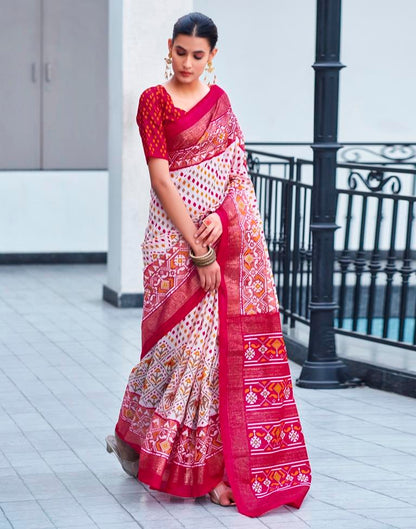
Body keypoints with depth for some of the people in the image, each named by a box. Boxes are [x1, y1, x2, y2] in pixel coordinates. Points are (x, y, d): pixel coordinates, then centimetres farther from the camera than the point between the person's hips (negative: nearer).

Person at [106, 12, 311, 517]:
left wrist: (219, 216, -12)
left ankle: (215, 465, 7)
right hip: (176, 237, -5)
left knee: (226, 341, 0)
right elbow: (161, 179, -11)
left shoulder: (219, 100, 14)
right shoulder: (154, 100, -3)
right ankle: (132, 435, 16)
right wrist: (199, 252, -16)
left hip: (225, 234, 5)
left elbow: (236, 169, 8)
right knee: (187, 339, -7)